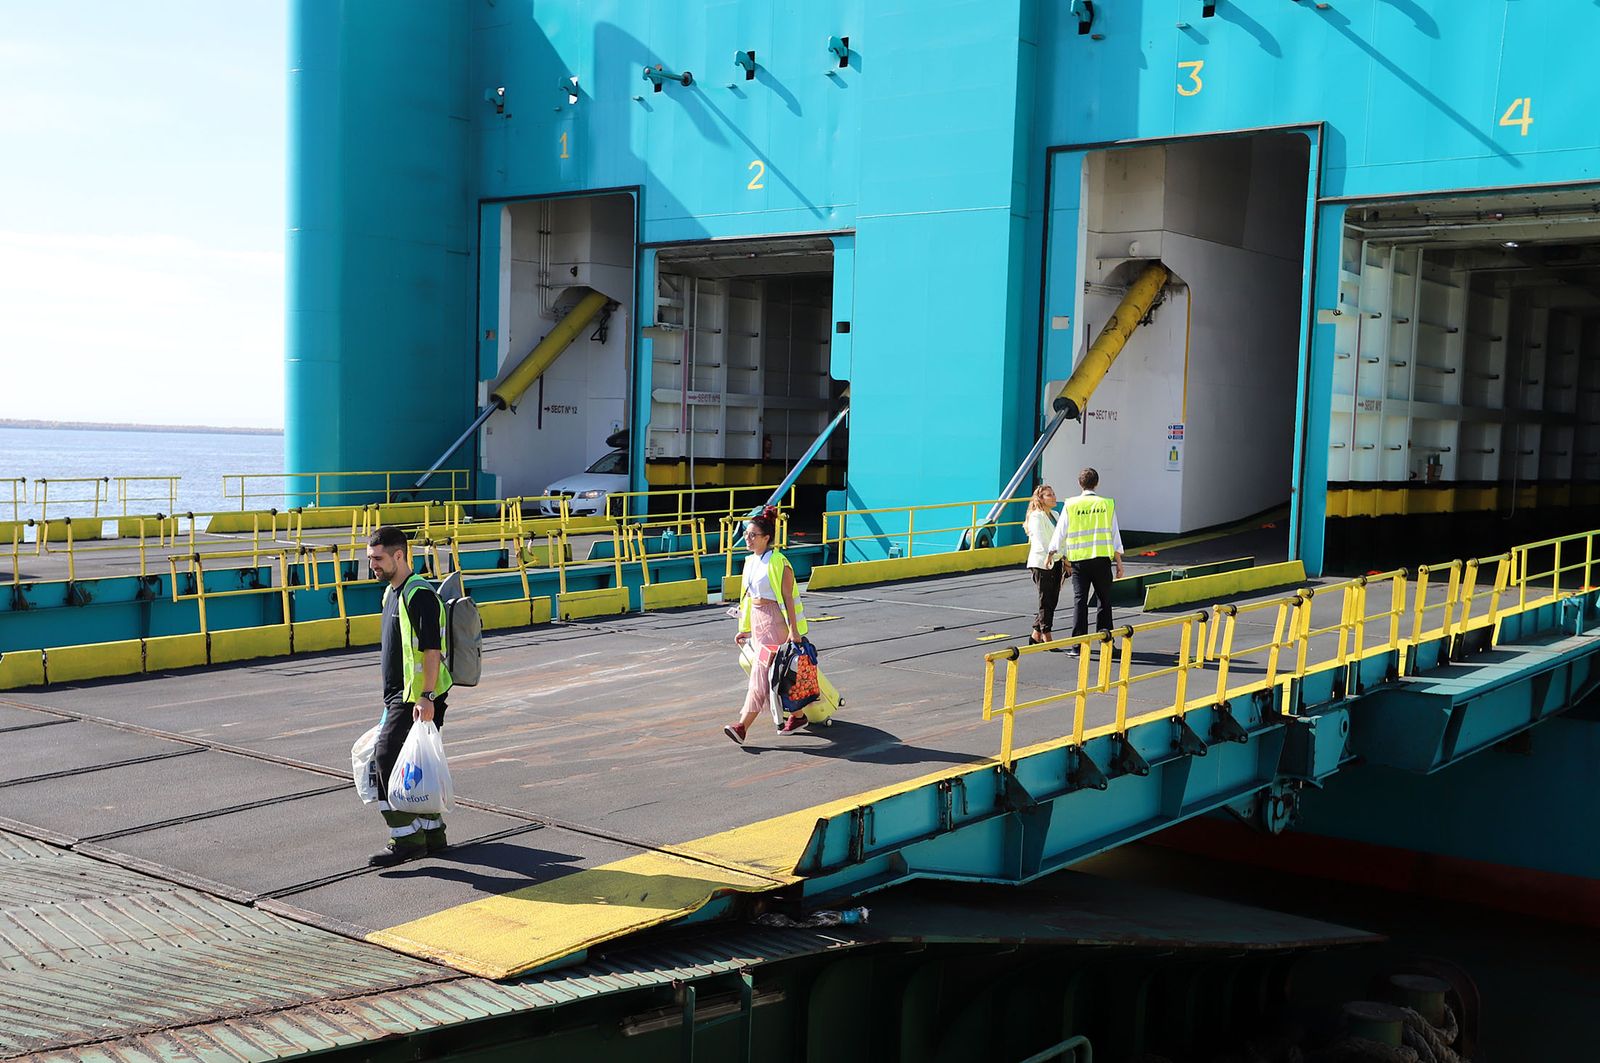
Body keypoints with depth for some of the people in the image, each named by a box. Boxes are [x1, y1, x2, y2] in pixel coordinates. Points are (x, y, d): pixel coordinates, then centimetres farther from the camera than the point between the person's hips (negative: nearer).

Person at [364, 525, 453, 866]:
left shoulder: (419, 595, -15)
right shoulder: (392, 592, 17)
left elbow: (432, 650, -21)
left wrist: (425, 696, -25)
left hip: (418, 698, -10)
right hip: (401, 695, 10)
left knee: (388, 758, -13)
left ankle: (406, 839, -9)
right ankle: (432, 834, 22)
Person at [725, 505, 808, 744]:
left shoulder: (778, 562, -14)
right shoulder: (750, 561, 10)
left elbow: (788, 597, -14)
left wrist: (794, 630, -17)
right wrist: (745, 629, 17)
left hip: (775, 621, -8)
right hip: (757, 619, 8)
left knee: (762, 672, -10)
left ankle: (743, 727, -13)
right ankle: (798, 716, 27)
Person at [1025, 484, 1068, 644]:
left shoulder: (1055, 515, 15)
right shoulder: (1036, 517, -11)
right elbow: (1042, 543, -21)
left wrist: (1065, 562, 6)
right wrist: (1064, 559, -29)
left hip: (1055, 563, 8)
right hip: (1041, 563, -8)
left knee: (1052, 601, 9)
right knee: (1046, 602, -3)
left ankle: (1036, 635, 19)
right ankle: (1047, 638, 3)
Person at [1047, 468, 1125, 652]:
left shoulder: (1071, 505, 0)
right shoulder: (1107, 504, 2)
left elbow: (1060, 532, 4)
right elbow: (1115, 535, 4)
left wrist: (1051, 554, 16)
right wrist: (1119, 562, 10)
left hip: (1078, 559, 0)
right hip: (1102, 558, 0)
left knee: (1080, 600, 2)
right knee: (1104, 600, 11)